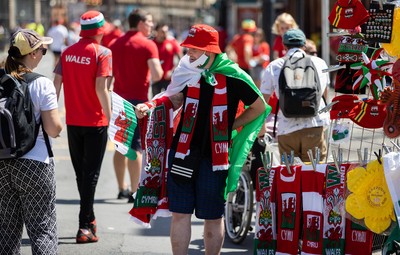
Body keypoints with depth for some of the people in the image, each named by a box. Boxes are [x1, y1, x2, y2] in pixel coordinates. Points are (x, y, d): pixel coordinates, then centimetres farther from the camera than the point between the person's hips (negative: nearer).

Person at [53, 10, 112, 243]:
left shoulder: (68, 52, 4)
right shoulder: (102, 53, -12)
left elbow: (57, 83, 2)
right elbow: (101, 88, -19)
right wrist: (110, 116, -12)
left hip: (73, 121, 5)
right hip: (95, 122, -5)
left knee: (80, 171, 16)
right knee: (91, 172, -1)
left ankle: (90, 218, 28)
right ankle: (85, 226, -6)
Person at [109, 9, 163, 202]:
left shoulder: (115, 44, 9)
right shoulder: (148, 45, -10)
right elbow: (157, 74, -19)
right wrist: (150, 78, 1)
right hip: (138, 99, -6)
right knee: (136, 146, -3)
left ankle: (122, 188, 18)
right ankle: (135, 191, -4)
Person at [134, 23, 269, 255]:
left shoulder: (232, 76, -9)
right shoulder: (188, 70, 4)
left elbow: (259, 107, 2)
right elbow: (175, 99, 17)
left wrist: (230, 125, 1)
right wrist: (150, 106, 0)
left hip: (214, 156, -3)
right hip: (183, 152, 3)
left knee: (213, 217, 7)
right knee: (180, 213, 4)